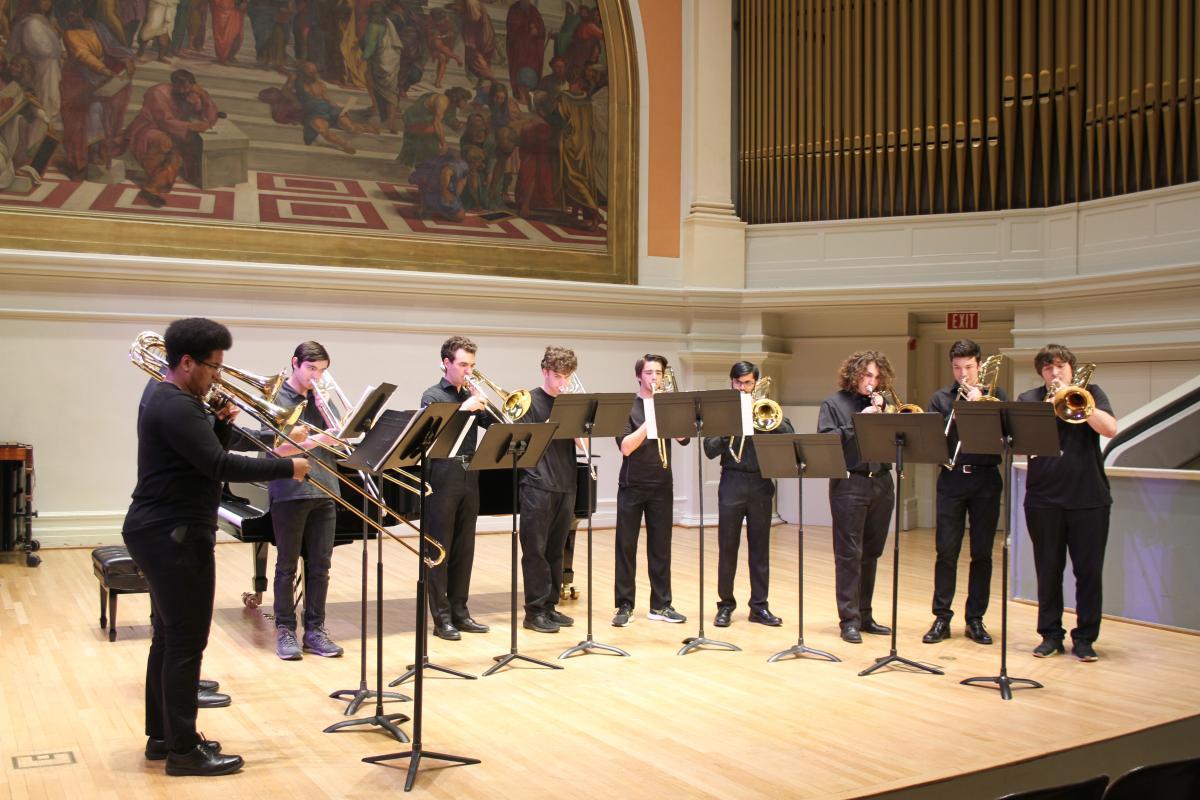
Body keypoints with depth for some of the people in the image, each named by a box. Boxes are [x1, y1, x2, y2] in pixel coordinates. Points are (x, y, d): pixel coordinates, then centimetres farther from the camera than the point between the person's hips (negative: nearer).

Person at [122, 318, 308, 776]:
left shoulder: (172, 402, 15)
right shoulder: (176, 407, -19)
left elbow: (207, 455, 18)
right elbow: (221, 466, -26)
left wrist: (223, 424, 1)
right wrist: (287, 469, -21)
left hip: (162, 533, 11)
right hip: (175, 536, -11)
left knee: (169, 636, 16)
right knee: (186, 642, -5)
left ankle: (162, 736, 25)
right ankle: (183, 751, 2)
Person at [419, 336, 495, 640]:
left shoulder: (470, 396, 14)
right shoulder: (433, 395, -2)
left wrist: (480, 402, -5)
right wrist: (464, 408, -22)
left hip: (469, 477, 6)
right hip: (443, 478, -6)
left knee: (464, 548, 10)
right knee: (440, 549, -1)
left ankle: (460, 612, 18)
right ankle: (442, 618, 4)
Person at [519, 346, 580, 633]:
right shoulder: (531, 400, -2)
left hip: (566, 485, 5)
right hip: (538, 486, -5)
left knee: (555, 550, 10)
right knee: (535, 549, -2)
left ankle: (550, 606, 18)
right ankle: (535, 611, 4)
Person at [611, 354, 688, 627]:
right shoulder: (628, 406, -2)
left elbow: (683, 438, -6)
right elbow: (625, 447, -13)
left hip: (661, 486, 3)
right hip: (632, 486, -2)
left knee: (660, 546, 7)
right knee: (626, 546, 1)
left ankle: (660, 605, 15)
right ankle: (625, 605, 9)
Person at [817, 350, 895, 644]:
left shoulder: (881, 404, 15)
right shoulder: (834, 403, 2)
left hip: (881, 483, 5)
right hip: (850, 484, -5)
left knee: (871, 553, 11)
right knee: (849, 553, -4)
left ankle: (864, 615, 20)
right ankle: (849, 620, 1)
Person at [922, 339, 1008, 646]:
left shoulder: (995, 395, 7)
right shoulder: (940, 398, 8)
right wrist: (953, 418, -16)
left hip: (985, 479, 0)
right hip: (952, 479, 0)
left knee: (982, 553, 4)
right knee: (946, 551, 0)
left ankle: (975, 620, 14)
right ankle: (941, 618, 8)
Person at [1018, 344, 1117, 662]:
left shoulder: (1090, 393, 6)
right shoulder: (1028, 400, 6)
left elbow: (1110, 429, -11)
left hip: (1089, 498, 0)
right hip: (1044, 498, 1)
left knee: (1089, 571, 2)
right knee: (1048, 570, 7)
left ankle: (1084, 638, 12)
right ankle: (1050, 635, 18)